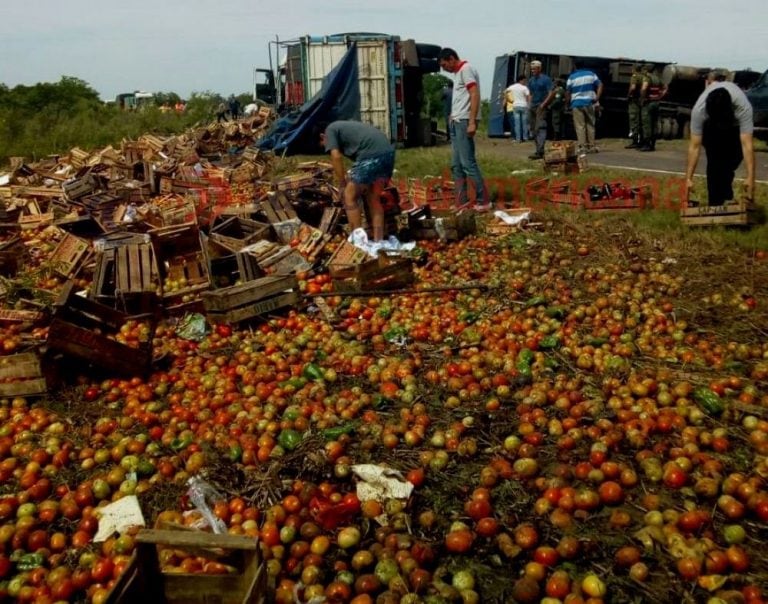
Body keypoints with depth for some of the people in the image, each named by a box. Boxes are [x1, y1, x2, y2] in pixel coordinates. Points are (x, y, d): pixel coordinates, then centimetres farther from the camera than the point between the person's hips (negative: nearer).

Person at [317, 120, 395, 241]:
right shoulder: (345, 126, 37)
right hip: (388, 152, 8)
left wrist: (342, 185, 8)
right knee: (373, 198, 19)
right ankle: (379, 241, 19)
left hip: (372, 155, -8)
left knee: (350, 197, 5)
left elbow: (336, 156, -1)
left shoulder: (330, 130, 12)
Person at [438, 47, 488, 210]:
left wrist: (472, 122, -23)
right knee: (456, 164, 8)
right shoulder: (458, 72, 21)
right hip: (456, 122, 10)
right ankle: (462, 201, 12)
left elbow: (475, 95, -16)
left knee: (467, 162, -11)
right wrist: (453, 117, 11)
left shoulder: (466, 69, -7)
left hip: (465, 121, -10)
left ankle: (482, 201, -7)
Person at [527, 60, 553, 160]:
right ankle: (539, 150, 15)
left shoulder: (546, 79, -3)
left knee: (540, 128, -15)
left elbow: (551, 93, -7)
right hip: (532, 107, 7)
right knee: (533, 129, 7)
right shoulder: (531, 80, 16)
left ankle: (540, 152, -22)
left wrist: (543, 104, -15)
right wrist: (530, 104, 8)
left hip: (541, 107, -7)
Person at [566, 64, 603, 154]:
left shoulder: (572, 77, 1)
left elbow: (567, 92, -3)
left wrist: (568, 102, 8)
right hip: (589, 103, 3)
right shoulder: (591, 74, 10)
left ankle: (582, 147, -10)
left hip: (577, 104, -3)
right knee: (590, 125, 10)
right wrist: (597, 98, 0)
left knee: (580, 126, -4)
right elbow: (600, 85, 4)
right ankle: (592, 146, 10)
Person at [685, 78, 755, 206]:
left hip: (735, 125, 0)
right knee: (714, 162, -16)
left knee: (732, 159, -13)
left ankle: (725, 195, 14)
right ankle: (715, 203, -4)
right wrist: (688, 178, -42)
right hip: (710, 126, 0)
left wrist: (750, 178, -51)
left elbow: (747, 144, -45)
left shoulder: (743, 107, -42)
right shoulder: (698, 109, -41)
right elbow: (694, 146, -38)